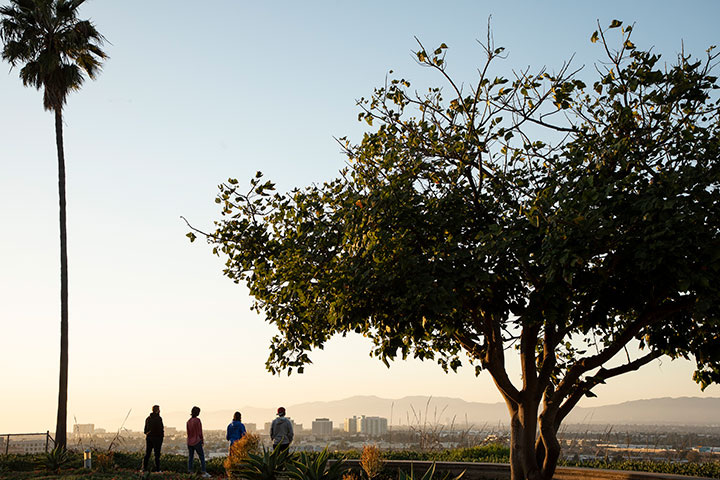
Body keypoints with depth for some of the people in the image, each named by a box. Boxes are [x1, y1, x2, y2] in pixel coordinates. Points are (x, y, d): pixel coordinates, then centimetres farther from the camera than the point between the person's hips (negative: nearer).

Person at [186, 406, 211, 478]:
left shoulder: (188, 421, 4)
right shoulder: (197, 420, -14)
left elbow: (188, 432, 10)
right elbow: (200, 432, -11)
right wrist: (202, 440, 1)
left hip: (189, 442, 6)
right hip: (197, 441, -6)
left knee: (190, 457, 10)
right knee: (202, 457, 2)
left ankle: (190, 472, 9)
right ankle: (204, 472, -1)